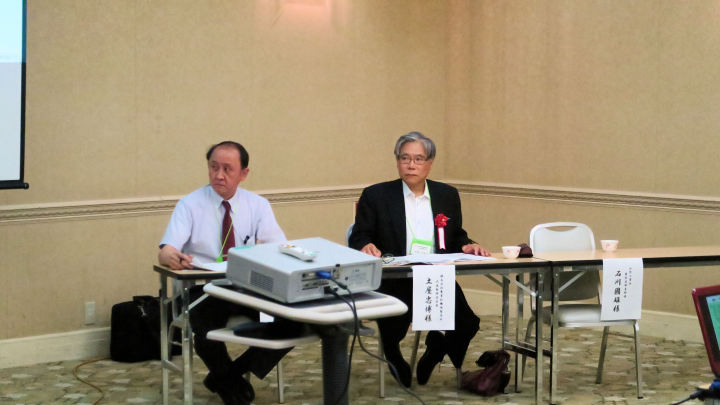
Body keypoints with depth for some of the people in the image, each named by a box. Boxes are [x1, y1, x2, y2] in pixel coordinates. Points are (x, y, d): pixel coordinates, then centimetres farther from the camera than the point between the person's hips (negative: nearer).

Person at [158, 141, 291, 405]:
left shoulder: (258, 205, 8)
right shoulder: (190, 205, 2)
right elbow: (165, 252, -10)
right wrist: (172, 257, -36)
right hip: (203, 291, -2)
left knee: (293, 321, -23)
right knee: (205, 325, -34)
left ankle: (231, 374, 1)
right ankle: (228, 382, 2)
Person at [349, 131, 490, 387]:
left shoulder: (447, 195, 14)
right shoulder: (376, 196, 5)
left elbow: (456, 239, 19)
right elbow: (358, 239, 4)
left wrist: (467, 246, -4)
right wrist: (366, 246, -20)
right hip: (393, 282, -2)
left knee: (467, 324, -22)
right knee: (394, 326, -31)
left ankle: (433, 354, 13)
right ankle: (394, 356, 9)